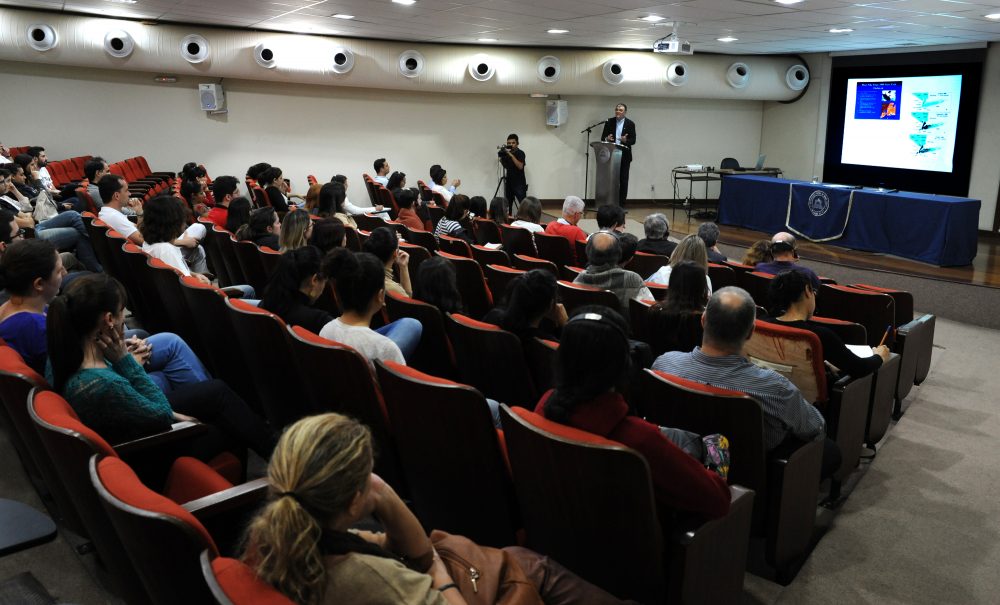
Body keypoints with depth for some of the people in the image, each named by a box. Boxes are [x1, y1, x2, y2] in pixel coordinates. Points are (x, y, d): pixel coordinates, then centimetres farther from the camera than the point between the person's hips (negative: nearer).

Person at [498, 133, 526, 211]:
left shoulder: (520, 153, -8)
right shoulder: (507, 153, 9)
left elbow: (520, 166, -22)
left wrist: (511, 155, -24)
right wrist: (501, 158, 0)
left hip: (519, 184, -6)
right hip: (509, 183, 6)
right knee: (508, 204, 3)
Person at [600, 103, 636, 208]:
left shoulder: (630, 124, 2)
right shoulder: (609, 122, 6)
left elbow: (633, 140, -3)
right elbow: (603, 137, 6)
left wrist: (625, 140, -24)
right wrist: (607, 139, -18)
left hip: (624, 156, -1)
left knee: (623, 180, 1)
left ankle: (621, 204, 6)